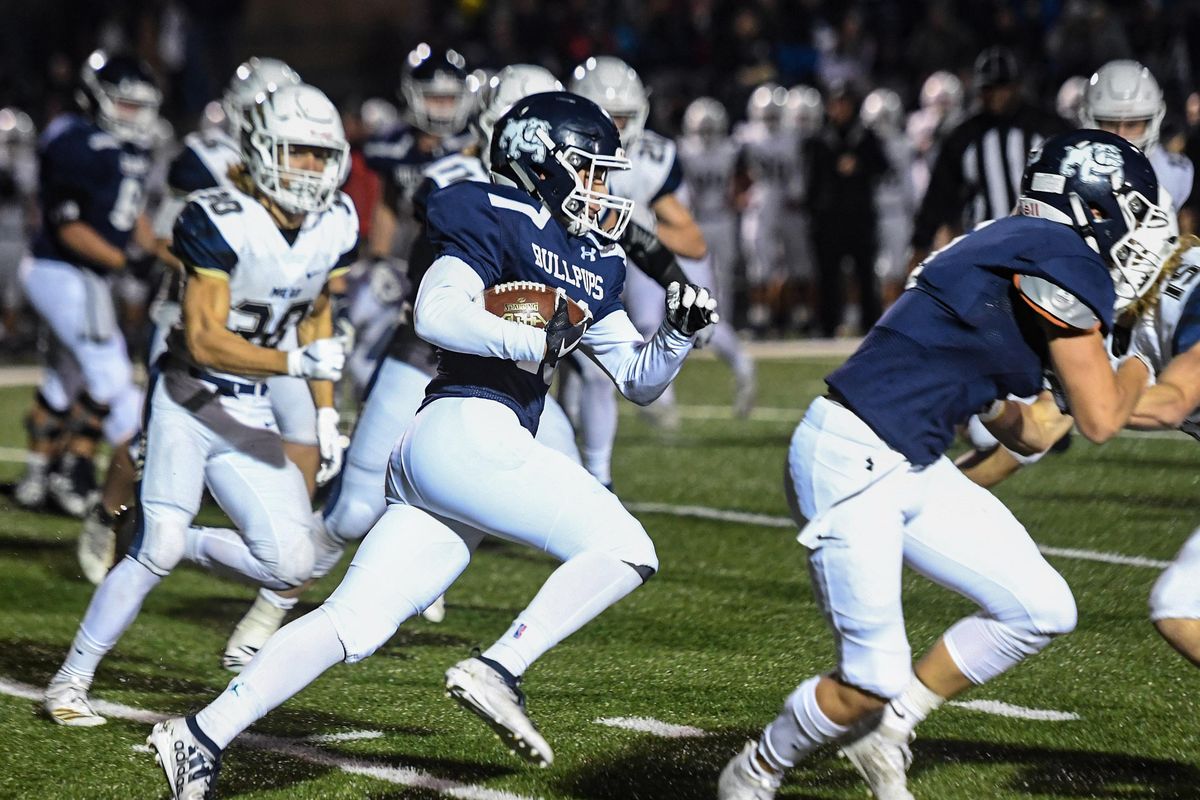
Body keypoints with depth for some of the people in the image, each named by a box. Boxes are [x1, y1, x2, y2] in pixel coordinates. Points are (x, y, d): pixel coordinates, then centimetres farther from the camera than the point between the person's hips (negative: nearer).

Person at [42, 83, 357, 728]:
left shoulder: (334, 226, 1)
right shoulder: (220, 221, -19)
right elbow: (205, 339, -23)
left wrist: (325, 414, 12)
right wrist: (298, 363, -32)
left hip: (249, 415, 6)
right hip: (188, 400, -6)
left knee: (291, 564, -6)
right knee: (157, 548, -16)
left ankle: (178, 544, 18)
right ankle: (71, 681, -2)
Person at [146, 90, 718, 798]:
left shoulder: (593, 263, 25)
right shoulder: (501, 220, -1)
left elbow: (640, 381, 29)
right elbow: (437, 314, -15)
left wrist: (681, 332, 11)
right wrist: (539, 342, -16)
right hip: (467, 430, -9)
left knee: (355, 624, 2)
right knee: (625, 549, -12)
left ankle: (202, 738, 0)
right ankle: (499, 670, -16)